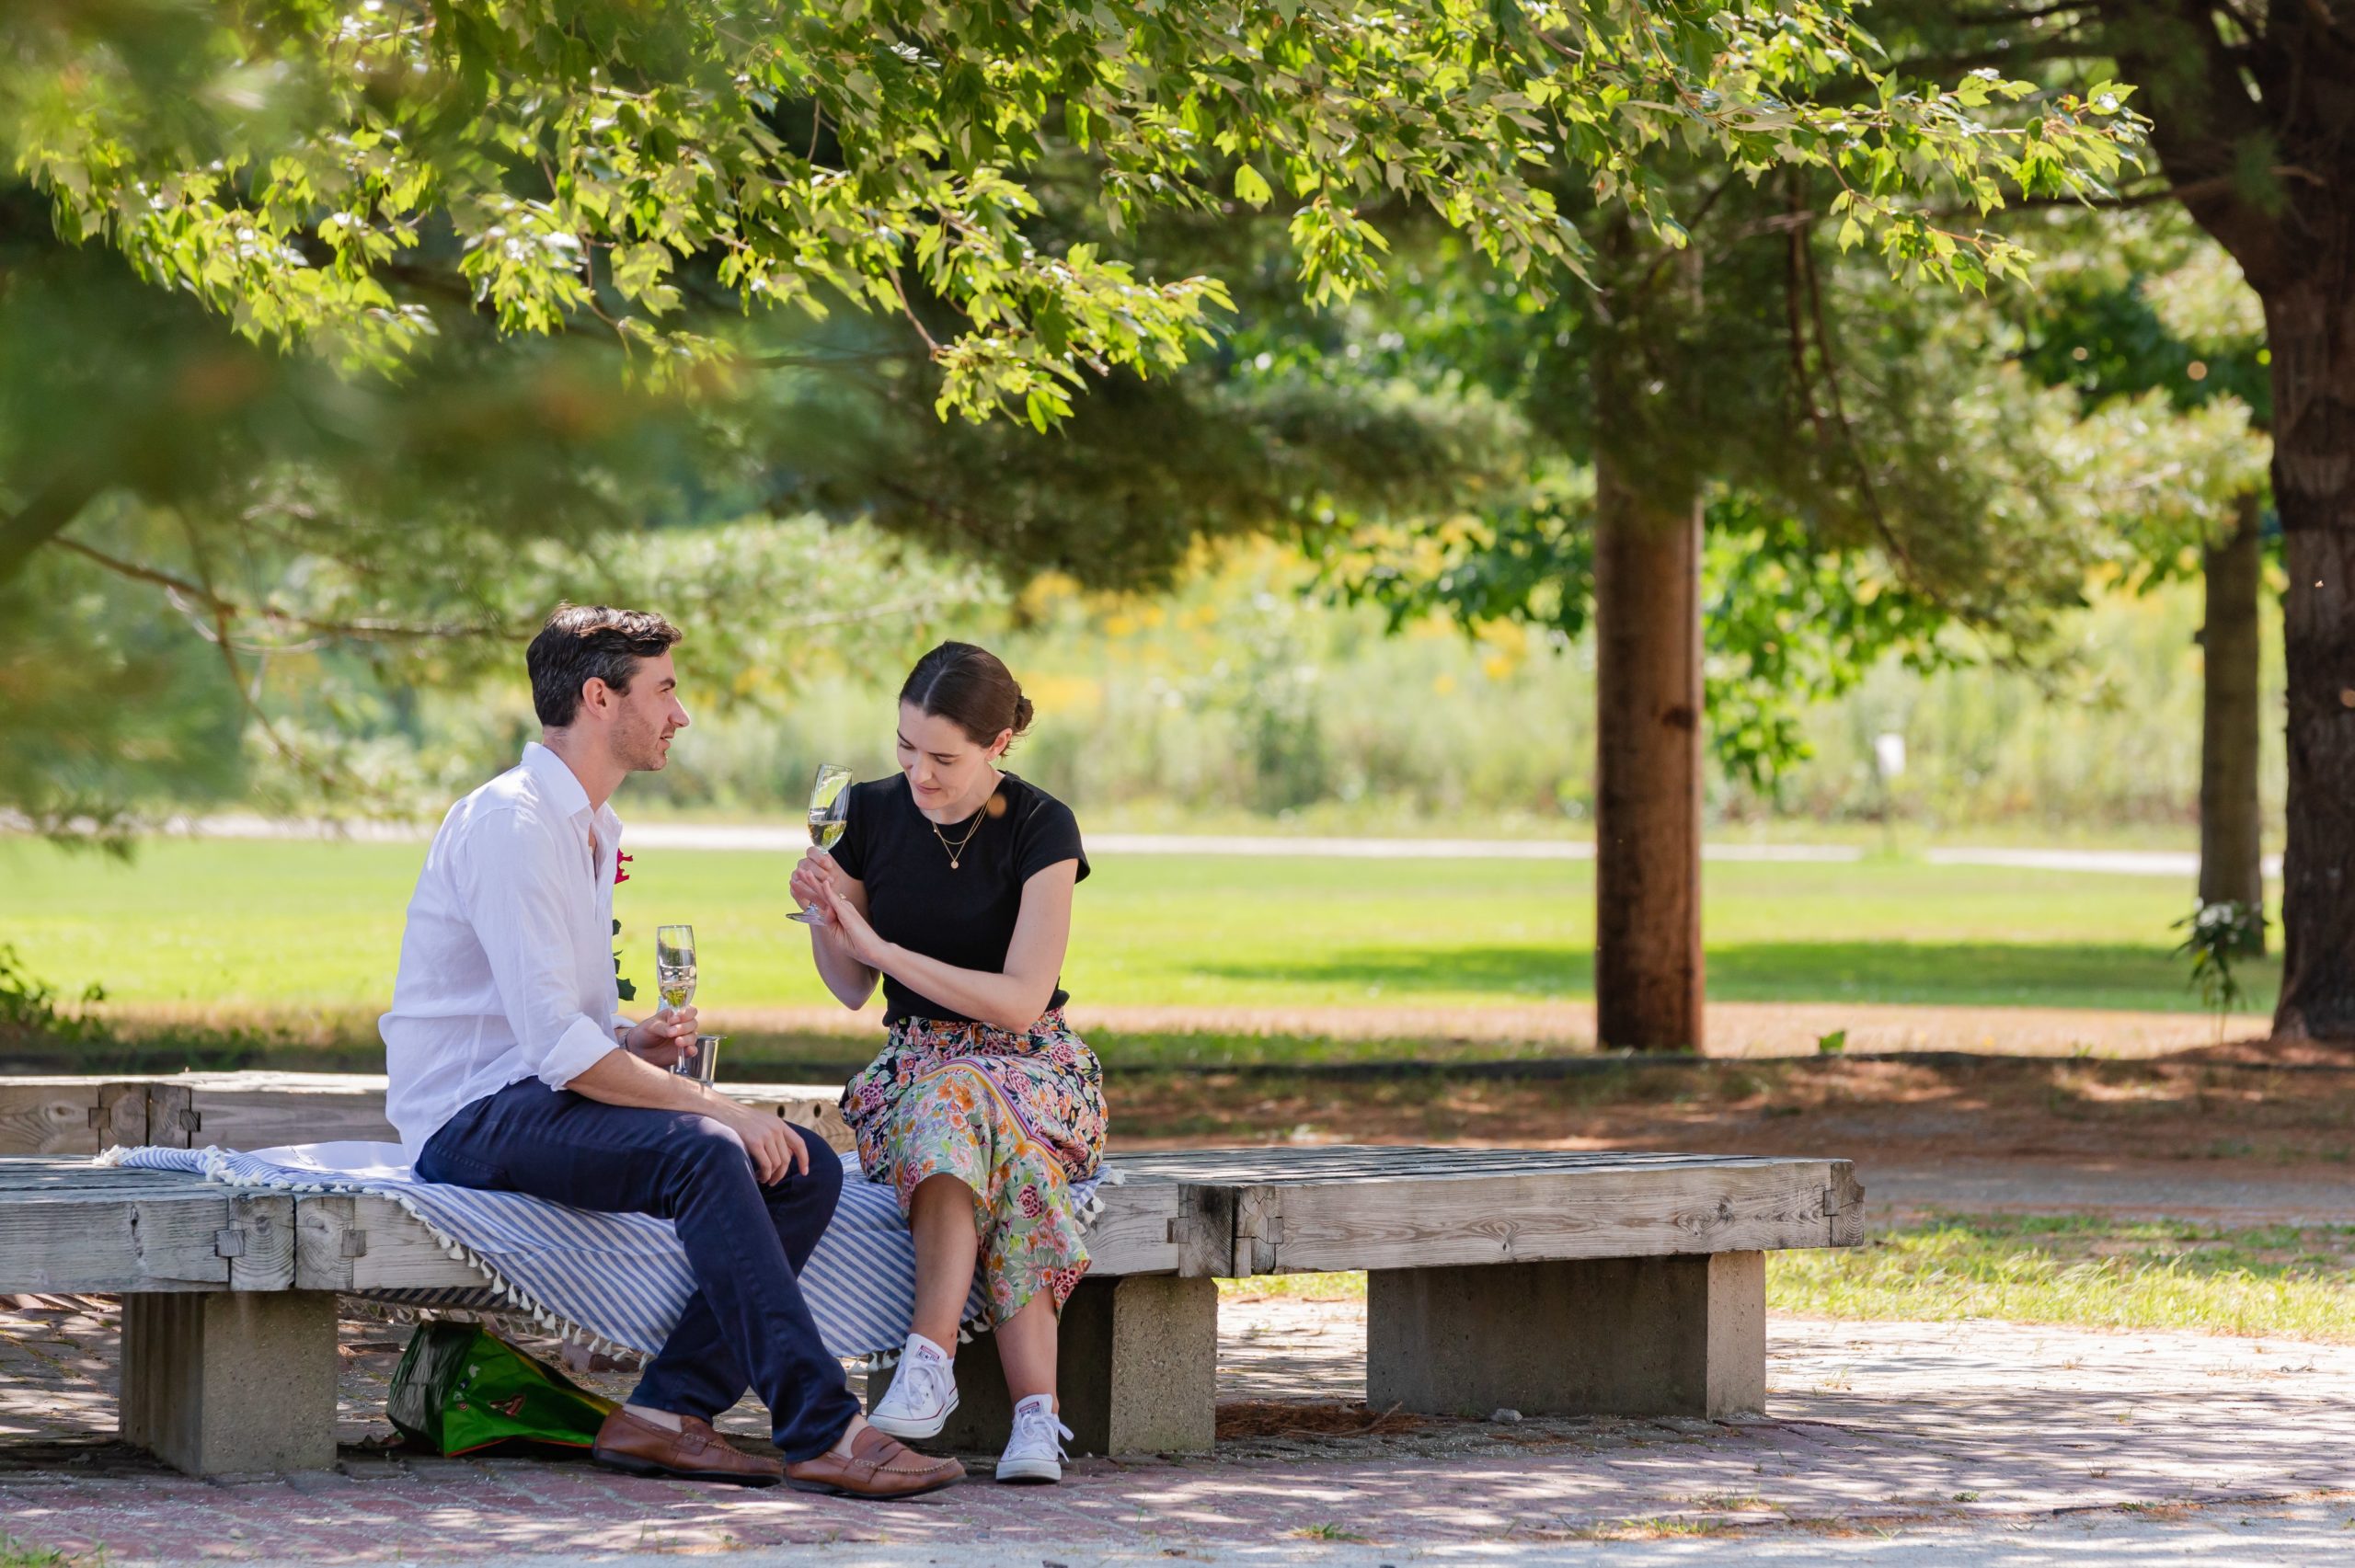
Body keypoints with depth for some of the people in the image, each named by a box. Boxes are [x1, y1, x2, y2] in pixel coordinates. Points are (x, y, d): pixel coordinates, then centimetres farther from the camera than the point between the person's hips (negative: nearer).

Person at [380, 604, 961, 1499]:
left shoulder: (589, 829, 19)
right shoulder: (512, 823, -14)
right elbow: (556, 1045, -22)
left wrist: (631, 1043, 4)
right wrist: (715, 1107, -20)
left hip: (539, 1101, 10)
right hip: (470, 1116, -10)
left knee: (804, 1171, -6)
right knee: (705, 1155, -33)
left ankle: (667, 1411, -14)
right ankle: (820, 1433, -35)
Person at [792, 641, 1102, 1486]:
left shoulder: (1040, 829, -10)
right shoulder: (870, 814, 2)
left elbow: (1020, 1001, -17)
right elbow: (853, 991, 10)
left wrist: (877, 943, -20)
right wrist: (824, 921, -12)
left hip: (1031, 1064, -2)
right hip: (915, 1063, 2)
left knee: (959, 1104, -39)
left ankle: (928, 1362, -46)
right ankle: (1035, 1412, -46)